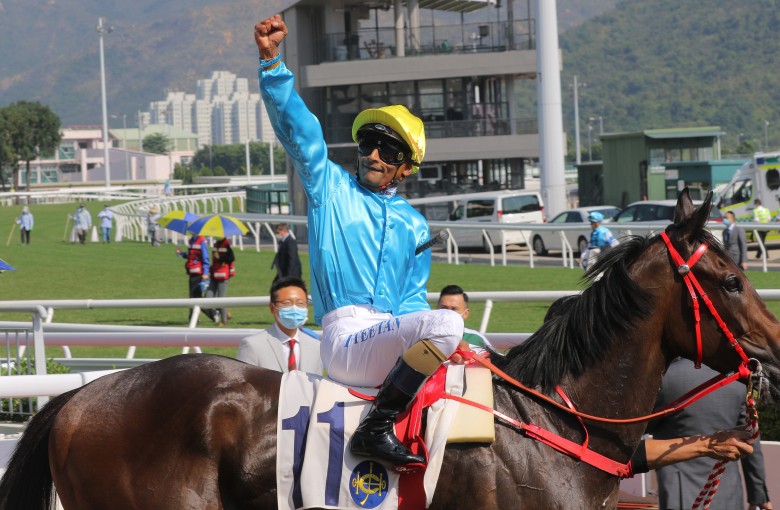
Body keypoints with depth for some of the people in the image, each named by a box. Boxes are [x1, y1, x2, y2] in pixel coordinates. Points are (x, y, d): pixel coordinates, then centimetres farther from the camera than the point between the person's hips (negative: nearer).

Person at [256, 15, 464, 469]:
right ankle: (376, 428, -30)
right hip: (347, 337, -6)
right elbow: (297, 126, -1)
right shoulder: (331, 187, 10)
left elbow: (414, 293, 19)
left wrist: (413, 330, -4)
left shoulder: (415, 225, 20)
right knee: (448, 322, -29)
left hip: (394, 338, 6)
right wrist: (272, 61, -12)